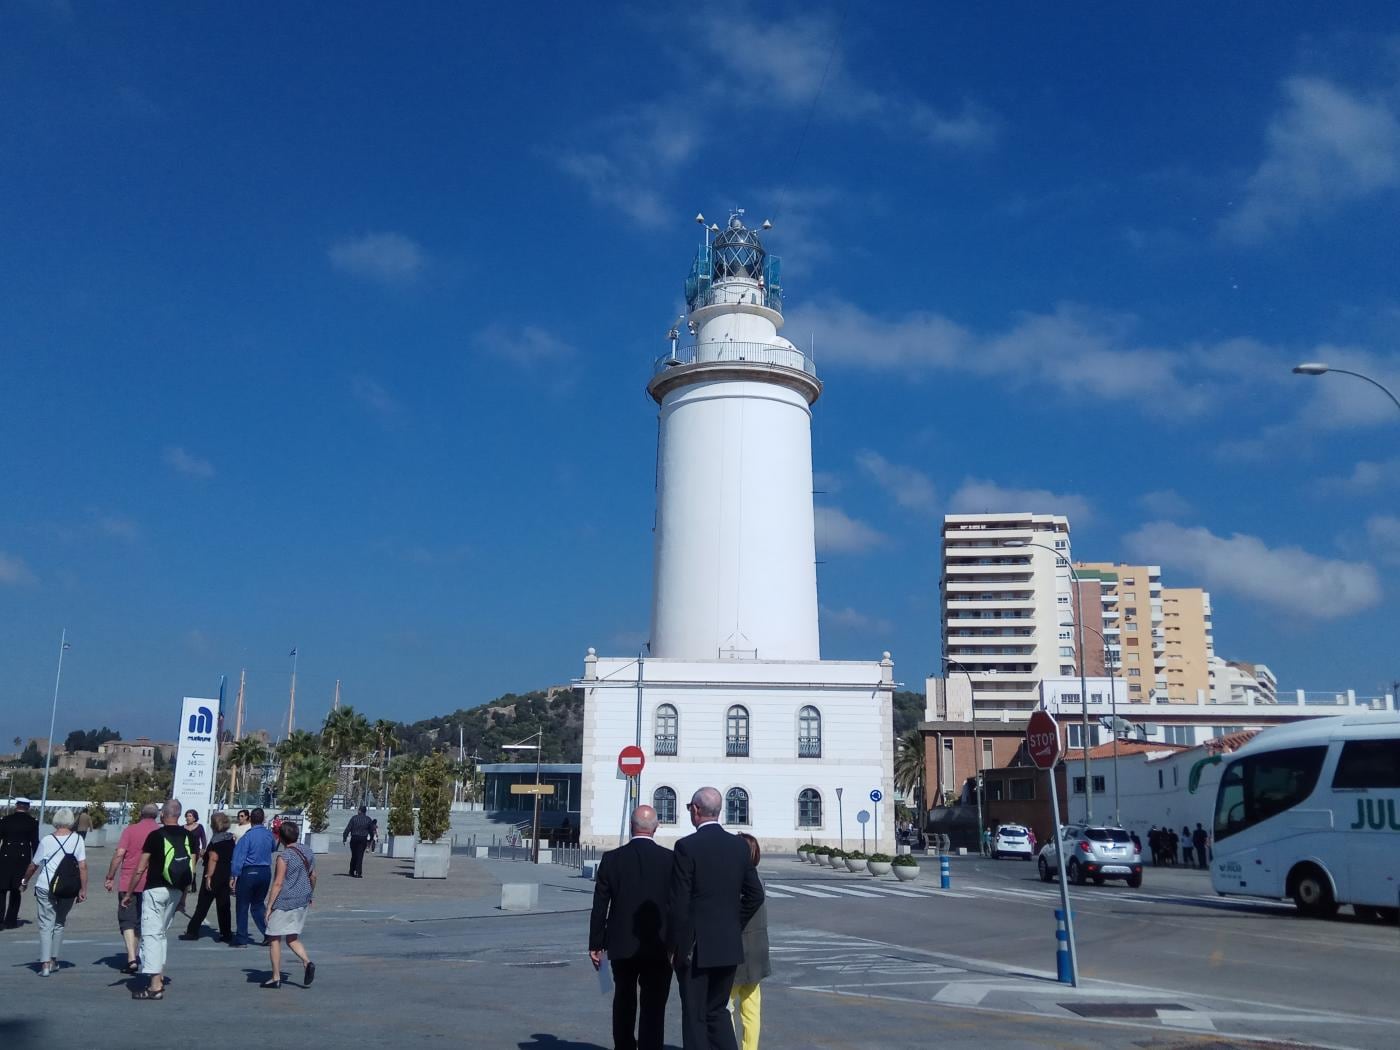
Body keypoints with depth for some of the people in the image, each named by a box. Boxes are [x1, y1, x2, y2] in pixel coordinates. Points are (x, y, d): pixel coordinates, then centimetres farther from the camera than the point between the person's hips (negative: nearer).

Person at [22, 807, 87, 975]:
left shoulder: (47, 840, -3)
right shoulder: (77, 839, -3)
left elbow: (33, 865, 6)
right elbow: (82, 866, -8)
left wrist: (24, 881, 24)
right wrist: (83, 889, -3)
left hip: (45, 888, -1)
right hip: (68, 890, 1)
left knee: (46, 925, 2)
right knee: (59, 923, 18)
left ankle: (45, 964, -7)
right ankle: (54, 960, 21)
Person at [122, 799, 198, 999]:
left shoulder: (156, 835, -8)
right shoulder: (189, 837, 4)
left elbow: (140, 869, -7)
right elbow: (191, 870, 6)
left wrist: (129, 892, 3)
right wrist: (184, 896, 15)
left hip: (155, 889, -5)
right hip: (175, 891, 5)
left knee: (151, 934, -5)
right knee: (161, 932, 21)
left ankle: (155, 985, -13)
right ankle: (160, 975, 25)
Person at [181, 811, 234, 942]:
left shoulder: (215, 839, -14)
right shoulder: (231, 838, 7)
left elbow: (213, 858, -21)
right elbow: (232, 857, 13)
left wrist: (208, 876, -21)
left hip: (215, 876, -6)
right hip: (227, 875, 6)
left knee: (203, 905, 4)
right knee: (224, 905, 8)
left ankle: (192, 931, 12)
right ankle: (226, 934, 5)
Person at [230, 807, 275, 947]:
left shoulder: (247, 837, -13)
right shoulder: (269, 834, 2)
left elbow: (239, 858, -15)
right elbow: (273, 848, 22)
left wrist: (233, 877, -11)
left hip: (249, 872, -5)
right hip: (266, 872, 5)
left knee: (243, 906, 6)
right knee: (258, 904, 18)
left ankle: (241, 939, 9)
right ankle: (268, 933, 7)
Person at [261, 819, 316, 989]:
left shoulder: (284, 857, -16)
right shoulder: (308, 853, 5)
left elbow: (278, 883, -18)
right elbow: (313, 876, 14)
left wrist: (269, 906, -12)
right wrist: (309, 896, 28)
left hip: (284, 903, -7)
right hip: (302, 902, 7)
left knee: (274, 939, 8)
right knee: (292, 938, 15)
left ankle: (276, 978, 11)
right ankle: (307, 962, -8)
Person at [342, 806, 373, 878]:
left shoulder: (354, 818, -2)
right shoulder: (368, 819, 5)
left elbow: (348, 828, -7)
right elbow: (372, 830, 10)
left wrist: (344, 838, -5)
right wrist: (370, 841, 21)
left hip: (354, 838, 0)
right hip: (363, 839, 0)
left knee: (354, 856, 13)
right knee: (360, 856, 0)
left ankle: (352, 872, 20)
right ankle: (358, 873, -7)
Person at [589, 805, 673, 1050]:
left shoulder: (612, 859, -5)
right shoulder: (670, 859, -7)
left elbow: (600, 906, -3)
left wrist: (595, 945, 5)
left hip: (622, 946, 2)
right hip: (658, 947, -2)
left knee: (624, 1002, 21)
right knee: (653, 1007, 3)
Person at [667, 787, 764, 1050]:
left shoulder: (687, 846, -15)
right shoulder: (739, 845, 3)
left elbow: (678, 903, -15)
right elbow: (755, 894, 7)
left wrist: (673, 946, -6)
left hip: (696, 948, -5)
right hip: (729, 945, 5)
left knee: (695, 1016, 7)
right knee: (717, 1009, 19)